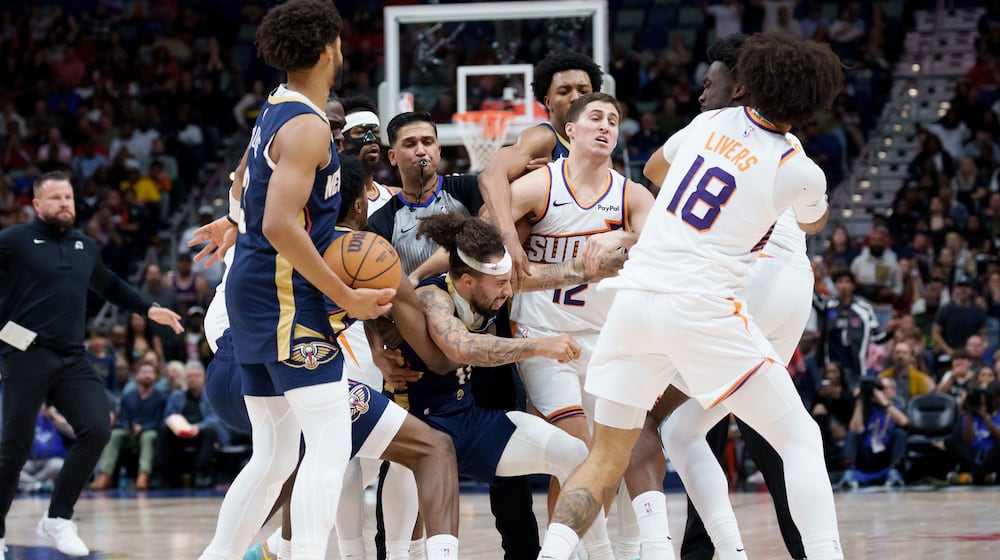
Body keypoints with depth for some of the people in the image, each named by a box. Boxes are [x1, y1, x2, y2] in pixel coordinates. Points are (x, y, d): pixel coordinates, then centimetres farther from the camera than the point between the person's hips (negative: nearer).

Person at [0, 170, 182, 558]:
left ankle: (58, 518, -1)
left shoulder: (86, 247, 17)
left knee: (97, 429, -13)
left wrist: (148, 309, 35)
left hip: (73, 359, 5)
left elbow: (109, 285, 36)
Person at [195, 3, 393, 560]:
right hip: (289, 299, -10)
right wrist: (346, 298, -20)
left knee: (275, 456, 13)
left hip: (255, 298, 10)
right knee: (330, 447, -14)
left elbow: (246, 181, 34)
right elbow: (280, 227, -23)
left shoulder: (273, 114, 15)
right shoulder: (307, 126, -15)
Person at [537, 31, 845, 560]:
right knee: (800, 439, 7)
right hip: (703, 310, -4)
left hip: (634, 297, 4)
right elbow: (814, 223, 25)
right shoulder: (798, 173, -1)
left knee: (605, 459, 10)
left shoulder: (709, 122, 9)